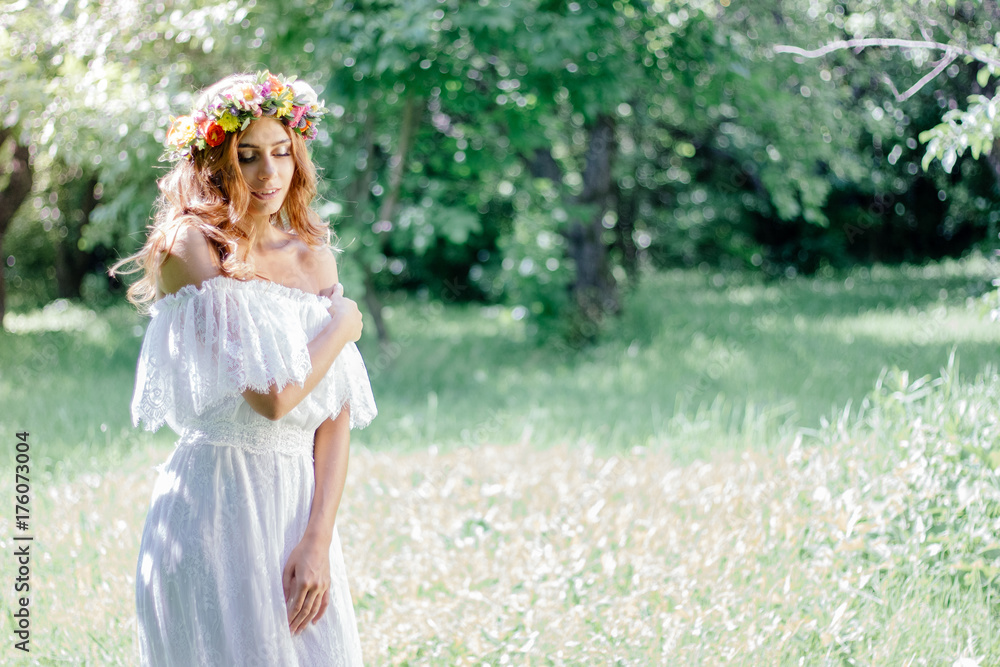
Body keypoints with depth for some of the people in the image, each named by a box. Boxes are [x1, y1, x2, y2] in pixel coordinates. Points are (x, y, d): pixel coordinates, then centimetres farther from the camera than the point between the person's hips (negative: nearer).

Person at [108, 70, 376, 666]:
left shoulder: (314, 257, 9)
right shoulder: (190, 247, -9)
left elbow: (337, 417, 4)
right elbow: (271, 395, -20)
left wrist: (319, 540, -7)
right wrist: (342, 323, -3)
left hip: (303, 503, 5)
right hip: (219, 507, -5)